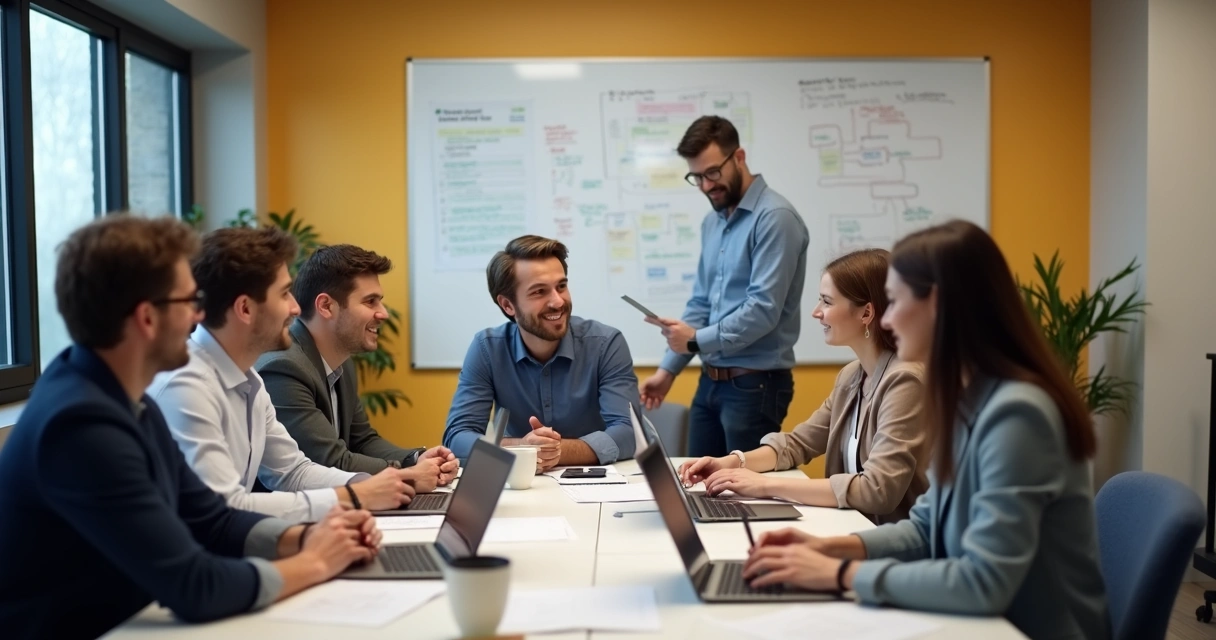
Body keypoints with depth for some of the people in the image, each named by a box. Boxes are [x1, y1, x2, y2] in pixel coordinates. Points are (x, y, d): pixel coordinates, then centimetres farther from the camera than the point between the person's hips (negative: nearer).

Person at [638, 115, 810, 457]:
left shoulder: (774, 218, -14)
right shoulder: (712, 222, 13)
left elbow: (764, 310, -21)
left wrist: (697, 340, -16)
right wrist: (668, 368, 10)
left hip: (755, 384, -8)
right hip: (710, 381, 8)